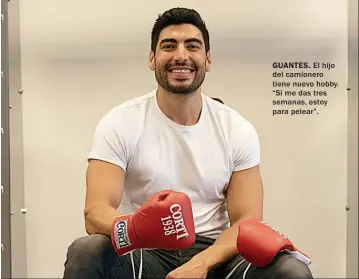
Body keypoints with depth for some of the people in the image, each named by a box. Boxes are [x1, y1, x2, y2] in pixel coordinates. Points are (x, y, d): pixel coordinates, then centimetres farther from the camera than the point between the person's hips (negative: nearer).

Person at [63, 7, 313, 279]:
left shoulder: (239, 130, 1)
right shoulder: (119, 123, -4)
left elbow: (247, 222, -4)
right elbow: (96, 212, -14)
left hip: (214, 255, 2)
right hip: (144, 253, -1)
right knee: (85, 252, -32)